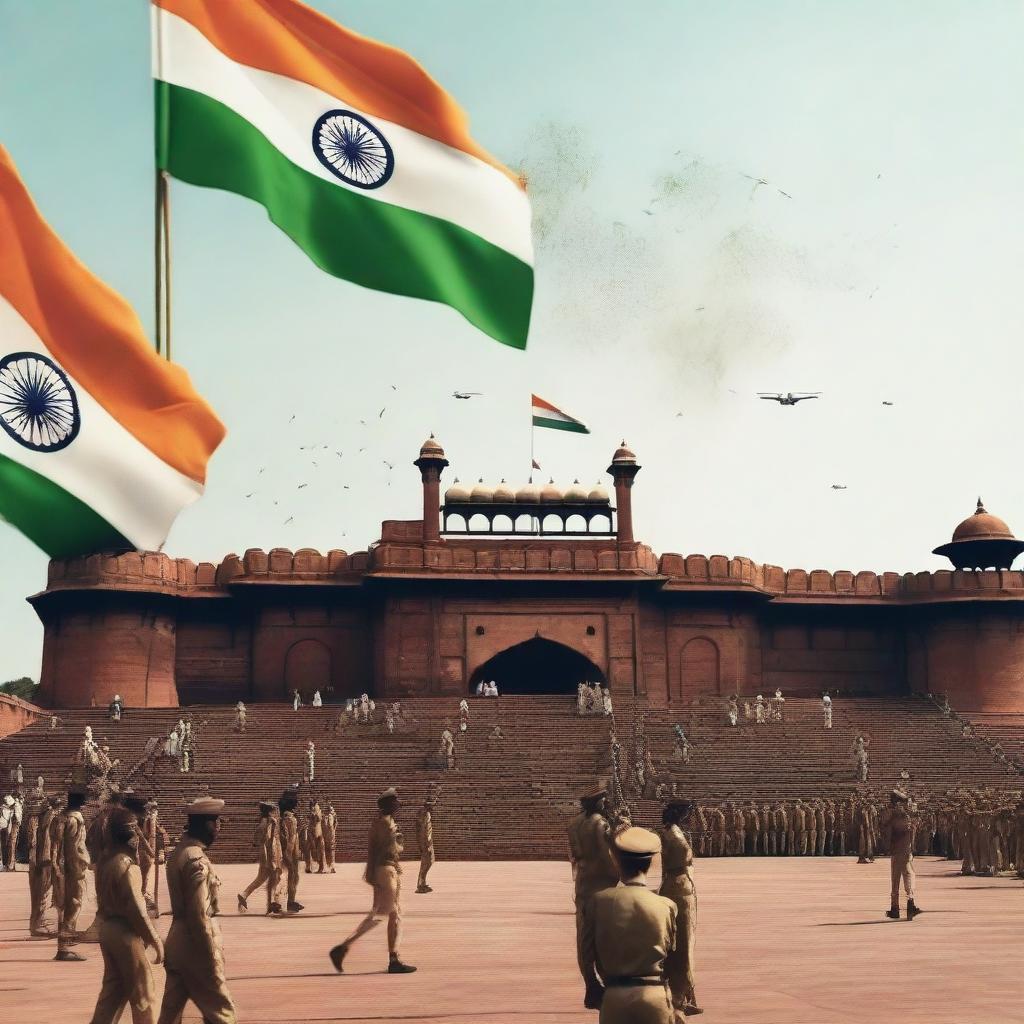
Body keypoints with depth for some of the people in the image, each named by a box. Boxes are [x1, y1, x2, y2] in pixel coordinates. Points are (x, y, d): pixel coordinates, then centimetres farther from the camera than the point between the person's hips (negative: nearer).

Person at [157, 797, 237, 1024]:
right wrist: (212, 960, -17)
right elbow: (199, 915, -22)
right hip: (195, 947, -9)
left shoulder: (178, 852, 8)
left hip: (177, 943, 9)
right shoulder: (197, 860, -20)